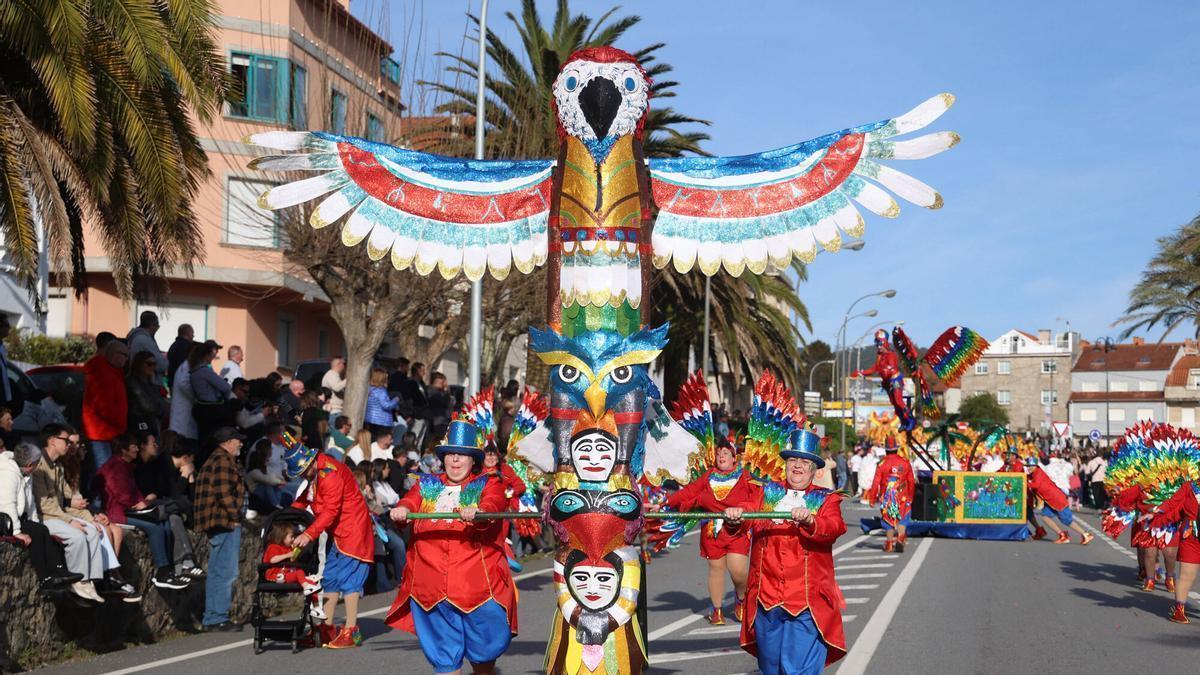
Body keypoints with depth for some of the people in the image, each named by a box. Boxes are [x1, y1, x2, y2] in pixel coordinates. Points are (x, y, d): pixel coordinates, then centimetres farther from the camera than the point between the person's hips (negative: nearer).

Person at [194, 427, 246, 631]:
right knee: (226, 572, -9)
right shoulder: (224, 461, -12)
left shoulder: (212, 461, 21)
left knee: (217, 573, 14)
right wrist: (235, 516, -14)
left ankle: (212, 619, 18)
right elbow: (223, 492, -22)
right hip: (226, 523, -11)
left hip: (216, 525, 11)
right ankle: (217, 619, -8)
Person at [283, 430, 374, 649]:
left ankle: (351, 632, -8)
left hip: (352, 530, -10)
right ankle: (327, 628, 17)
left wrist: (309, 534, -30)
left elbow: (330, 511, -27)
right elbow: (305, 497, 22)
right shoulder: (315, 474, 8)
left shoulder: (331, 473, -23)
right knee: (330, 578, 11)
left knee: (348, 579, -11)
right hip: (337, 533, 10)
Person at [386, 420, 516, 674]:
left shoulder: (487, 485, 7)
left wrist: (477, 512, -38)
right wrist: (402, 510, -27)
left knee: (484, 653, 6)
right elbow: (411, 500, -2)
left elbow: (493, 504, -15)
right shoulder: (427, 485, 17)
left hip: (478, 584, -2)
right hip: (431, 586, 2)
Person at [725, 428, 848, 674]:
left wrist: (810, 521, -34)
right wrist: (733, 516, -27)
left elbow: (834, 528, -13)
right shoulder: (767, 493, 14)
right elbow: (747, 511, -3)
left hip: (807, 604, -3)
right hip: (767, 598, 3)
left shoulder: (826, 500, 6)